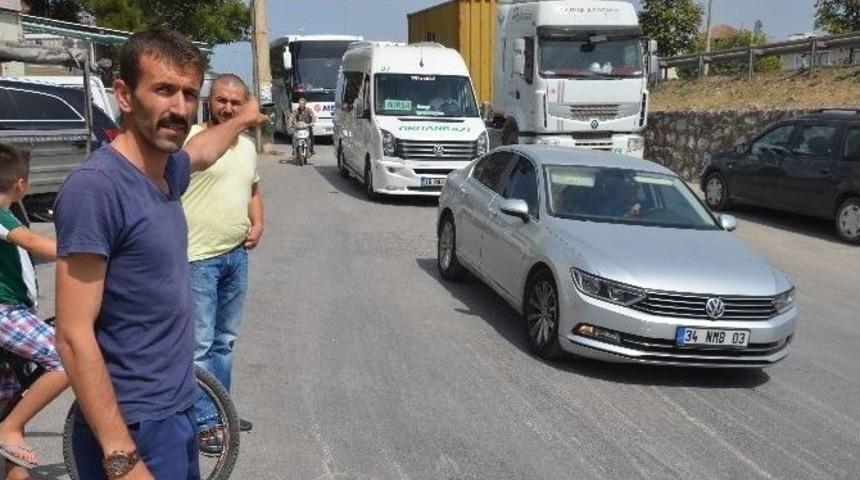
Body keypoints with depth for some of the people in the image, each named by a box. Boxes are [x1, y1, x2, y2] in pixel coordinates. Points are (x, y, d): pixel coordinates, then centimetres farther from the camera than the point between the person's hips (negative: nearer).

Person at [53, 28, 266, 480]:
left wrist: (242, 120, 45)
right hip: (134, 427, -8)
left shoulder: (168, 169, 3)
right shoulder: (95, 186, -21)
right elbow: (74, 337, -23)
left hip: (179, 409, 8)